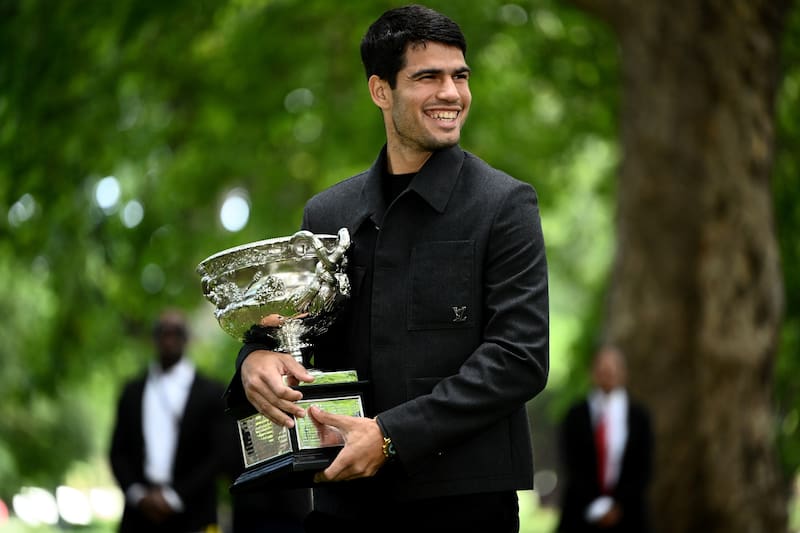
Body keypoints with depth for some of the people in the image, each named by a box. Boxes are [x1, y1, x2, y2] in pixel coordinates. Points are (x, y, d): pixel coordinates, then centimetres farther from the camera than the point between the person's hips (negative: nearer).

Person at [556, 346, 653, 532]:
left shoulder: (639, 416, 6)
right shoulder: (576, 415, 4)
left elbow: (643, 469, 4)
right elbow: (573, 467, 0)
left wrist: (618, 505, -6)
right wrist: (595, 507, -9)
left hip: (625, 512, 0)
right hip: (583, 515, 0)